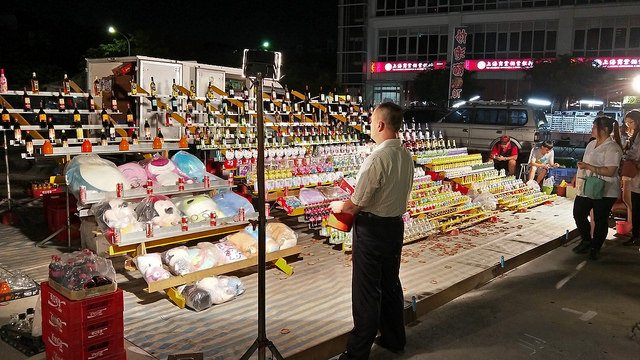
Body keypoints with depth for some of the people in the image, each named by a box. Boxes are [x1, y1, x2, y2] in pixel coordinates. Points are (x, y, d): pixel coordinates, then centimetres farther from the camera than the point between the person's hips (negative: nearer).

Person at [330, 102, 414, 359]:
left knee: (366, 291, 2)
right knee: (390, 284, 21)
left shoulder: (377, 159, -23)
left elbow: (357, 203, -20)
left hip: (372, 229, -8)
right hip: (396, 224, 8)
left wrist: (339, 206, 1)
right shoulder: (406, 156, 3)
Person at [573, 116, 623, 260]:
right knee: (578, 214, 9)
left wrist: (588, 167, -26)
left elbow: (610, 172, -24)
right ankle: (586, 240, 29)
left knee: (600, 220, 5)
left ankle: (595, 248, 19)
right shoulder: (591, 144, 10)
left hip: (604, 192, -8)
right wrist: (579, 179, 15)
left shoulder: (612, 148, -16)